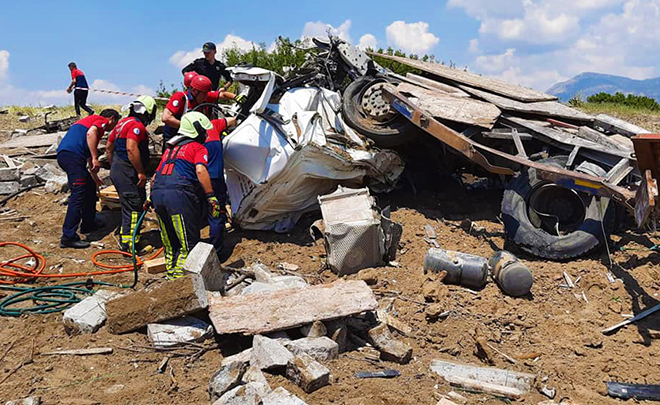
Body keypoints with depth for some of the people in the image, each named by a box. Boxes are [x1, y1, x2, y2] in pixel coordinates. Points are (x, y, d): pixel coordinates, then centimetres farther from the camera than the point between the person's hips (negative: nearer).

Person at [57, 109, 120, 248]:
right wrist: (95, 158, -17)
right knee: (78, 195, -11)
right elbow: (90, 133, -18)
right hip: (72, 154, -10)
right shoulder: (102, 120, 7)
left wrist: (95, 177, 49)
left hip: (63, 153, 10)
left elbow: (88, 156, 41)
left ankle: (88, 224, 30)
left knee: (90, 187, 21)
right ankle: (68, 237, -13)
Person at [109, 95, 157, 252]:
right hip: (127, 173, -10)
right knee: (133, 208, -4)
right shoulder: (137, 125, -14)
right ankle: (128, 244, 0)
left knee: (130, 205, 19)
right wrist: (141, 173, -22)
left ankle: (124, 238, 28)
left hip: (117, 170, 10)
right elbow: (131, 148, -28)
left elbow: (109, 147, 23)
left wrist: (114, 165, 30)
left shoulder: (123, 122, 16)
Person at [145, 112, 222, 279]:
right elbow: (200, 170, -12)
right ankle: (179, 276, -5)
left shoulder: (170, 148, 28)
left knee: (170, 244, 18)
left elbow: (156, 175, 31)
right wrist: (211, 197, -14)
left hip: (158, 193, 8)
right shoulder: (198, 147, 6)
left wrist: (150, 198, 40)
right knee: (189, 244, -1)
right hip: (179, 194, -8)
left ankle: (171, 274, 24)